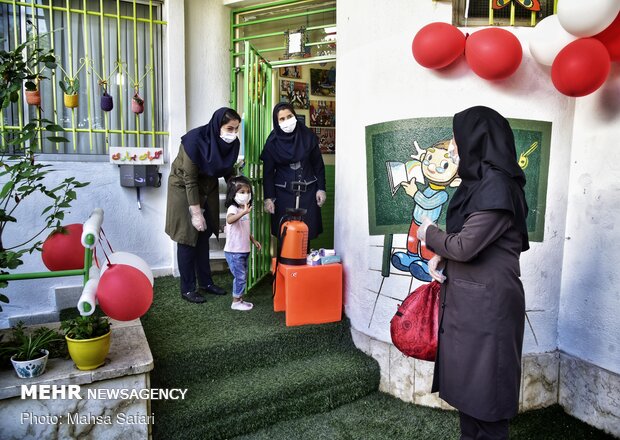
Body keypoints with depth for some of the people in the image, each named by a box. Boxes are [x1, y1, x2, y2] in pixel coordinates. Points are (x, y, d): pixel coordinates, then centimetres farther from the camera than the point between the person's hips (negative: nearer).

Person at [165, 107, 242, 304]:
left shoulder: (232, 143, -14)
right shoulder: (195, 140, -30)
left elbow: (228, 172, 2)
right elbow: (190, 180, -25)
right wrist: (196, 213, -22)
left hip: (208, 189, 6)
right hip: (184, 189, -5)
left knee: (203, 236, 14)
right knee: (187, 239, -1)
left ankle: (206, 282, 26)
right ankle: (188, 289, 11)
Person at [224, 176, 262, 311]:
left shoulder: (245, 209, 10)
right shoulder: (233, 208, -18)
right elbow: (229, 220, -43)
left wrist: (253, 240, 19)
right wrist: (244, 212, -56)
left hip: (244, 250, 9)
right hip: (234, 251, -9)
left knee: (243, 276, 16)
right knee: (240, 277, -4)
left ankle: (240, 299, 27)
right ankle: (236, 302, 9)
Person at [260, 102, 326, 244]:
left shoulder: (308, 136, -1)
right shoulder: (273, 142, -2)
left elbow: (318, 164, 5)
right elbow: (268, 172, 0)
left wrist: (321, 189, 1)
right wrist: (268, 198, -5)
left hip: (308, 191, 1)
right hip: (284, 193, 0)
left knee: (307, 231, -1)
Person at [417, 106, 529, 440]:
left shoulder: (496, 186, -20)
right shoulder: (478, 181, 10)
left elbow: (464, 246, -22)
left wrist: (429, 234, -4)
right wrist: (439, 257, -1)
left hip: (487, 303, -9)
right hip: (465, 299, 9)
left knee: (484, 386, 6)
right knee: (465, 378, 20)